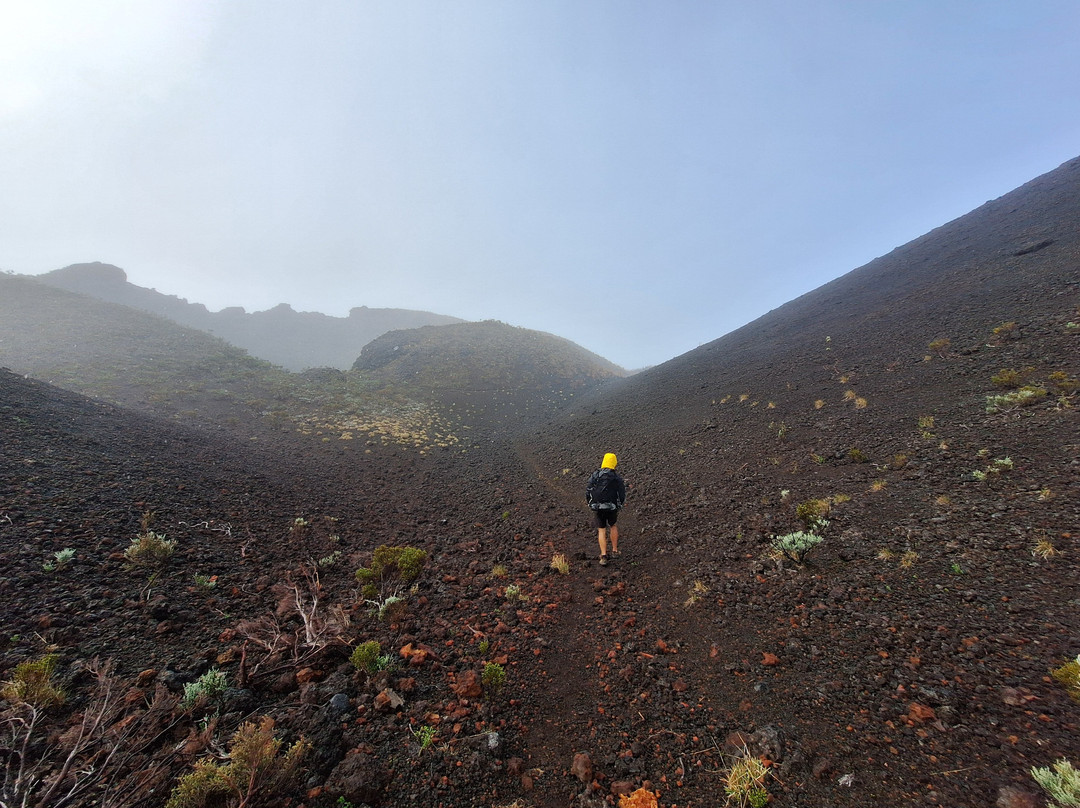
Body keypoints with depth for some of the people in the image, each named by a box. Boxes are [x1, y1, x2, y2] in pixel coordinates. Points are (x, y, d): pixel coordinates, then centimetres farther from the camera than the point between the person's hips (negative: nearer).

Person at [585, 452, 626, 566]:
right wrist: (620, 503, 17)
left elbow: (588, 491, -4)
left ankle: (604, 556, 3)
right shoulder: (617, 477, -6)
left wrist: (590, 503, 13)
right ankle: (615, 550, 34)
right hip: (612, 507, 0)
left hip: (597, 508, 0)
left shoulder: (595, 475, -4)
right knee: (613, 526, 26)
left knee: (602, 530, 11)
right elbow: (622, 493, -4)